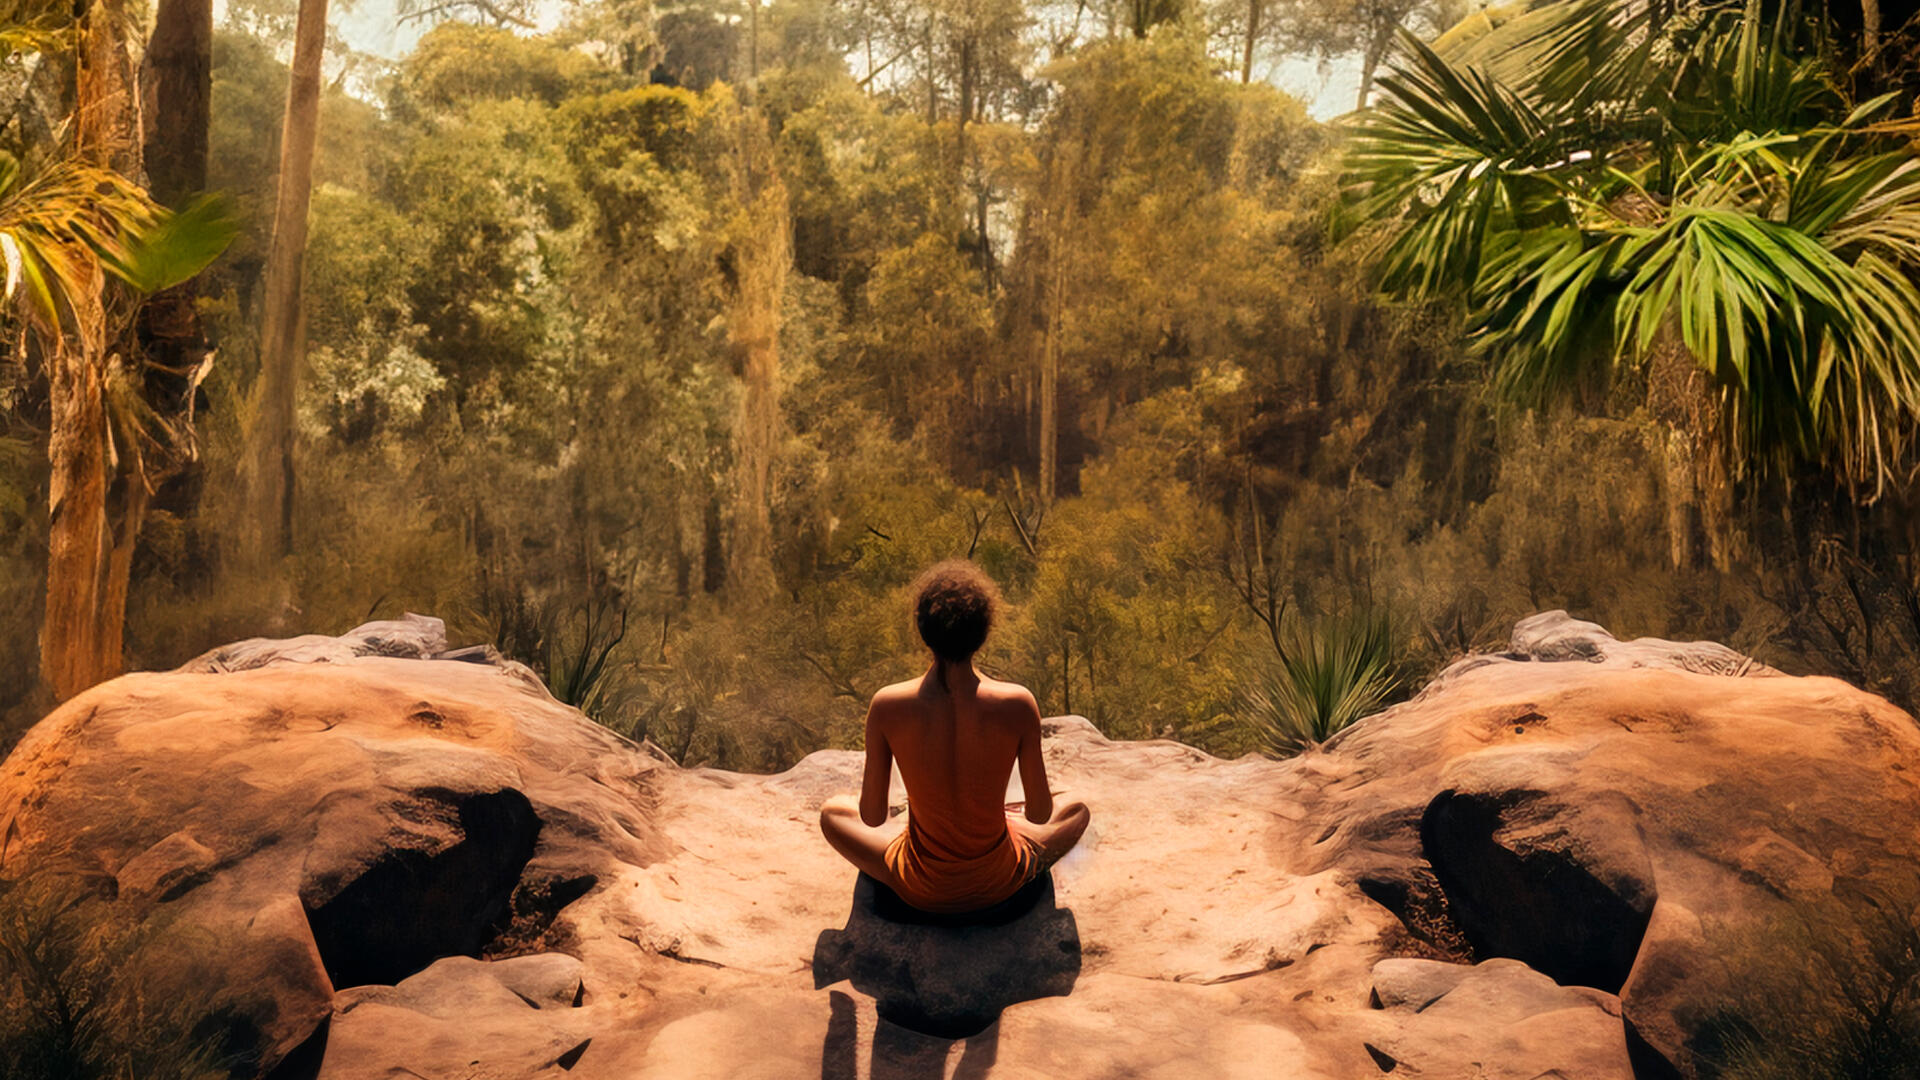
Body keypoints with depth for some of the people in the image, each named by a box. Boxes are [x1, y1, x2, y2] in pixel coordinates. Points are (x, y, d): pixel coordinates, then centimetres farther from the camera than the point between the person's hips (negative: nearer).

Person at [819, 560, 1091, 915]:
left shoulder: (887, 706, -22)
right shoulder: (1018, 705, -24)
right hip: (999, 884, 0)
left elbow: (872, 818, -11)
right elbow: (1041, 815, -12)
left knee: (832, 812, 28)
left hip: (922, 892, 0)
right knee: (1077, 808, 29)